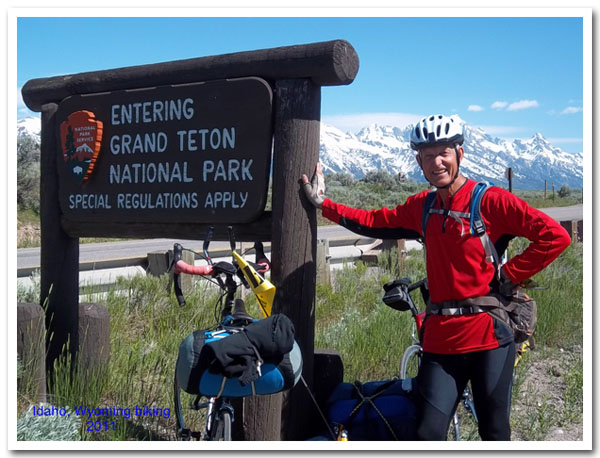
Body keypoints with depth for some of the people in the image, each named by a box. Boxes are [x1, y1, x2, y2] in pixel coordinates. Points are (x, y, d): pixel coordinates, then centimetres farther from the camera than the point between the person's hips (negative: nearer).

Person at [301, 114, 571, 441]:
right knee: (429, 433, 0)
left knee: (494, 432, 8)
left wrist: (508, 275, -10)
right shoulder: (422, 206, 9)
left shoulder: (491, 200, -9)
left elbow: (555, 236, -13)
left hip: (488, 338, -4)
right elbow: (375, 222, 16)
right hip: (441, 340, 4)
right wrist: (323, 203, 16)